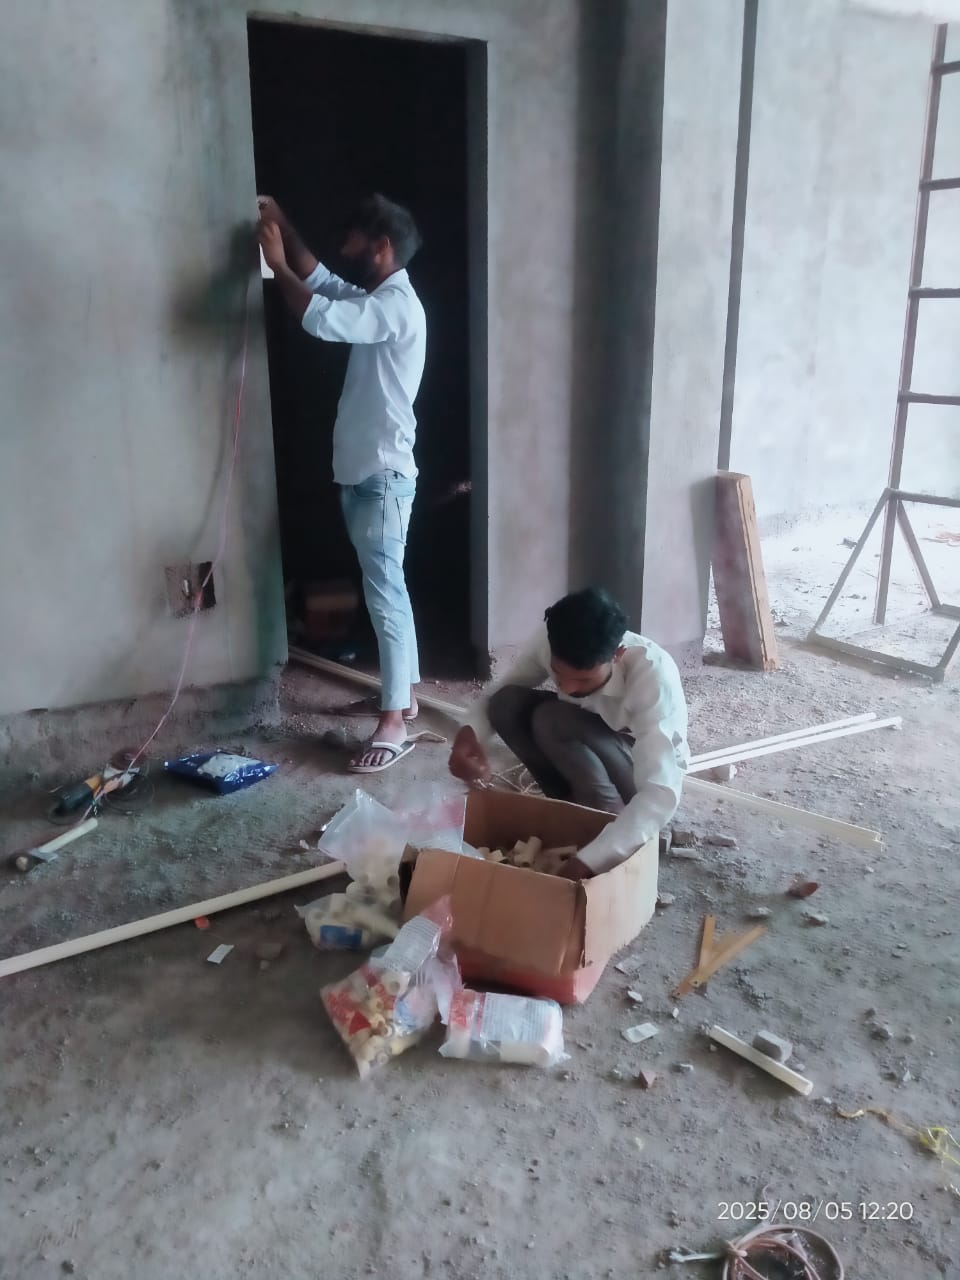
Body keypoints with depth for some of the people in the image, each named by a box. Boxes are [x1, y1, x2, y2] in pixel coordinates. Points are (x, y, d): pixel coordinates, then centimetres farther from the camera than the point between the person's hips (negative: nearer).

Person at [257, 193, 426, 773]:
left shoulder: (397, 305, -16)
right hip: (364, 474, 10)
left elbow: (318, 317, -28)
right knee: (388, 590, 17)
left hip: (382, 477, -10)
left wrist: (277, 263, -13)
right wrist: (283, 225, 15)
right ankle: (405, 692, 29)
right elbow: (321, 280, 26)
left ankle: (394, 725, -1)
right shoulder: (376, 299, 15)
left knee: (385, 596, -7)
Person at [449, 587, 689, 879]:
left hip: (649, 772, -5)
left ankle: (611, 815, -12)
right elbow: (500, 691, -8)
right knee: (507, 703, -20)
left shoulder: (654, 675, -36)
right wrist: (470, 733, -31)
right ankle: (575, 805, -6)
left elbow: (661, 795, -44)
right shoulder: (550, 641, -23)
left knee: (553, 721, -31)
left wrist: (586, 862, -53)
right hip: (592, 762, 5)